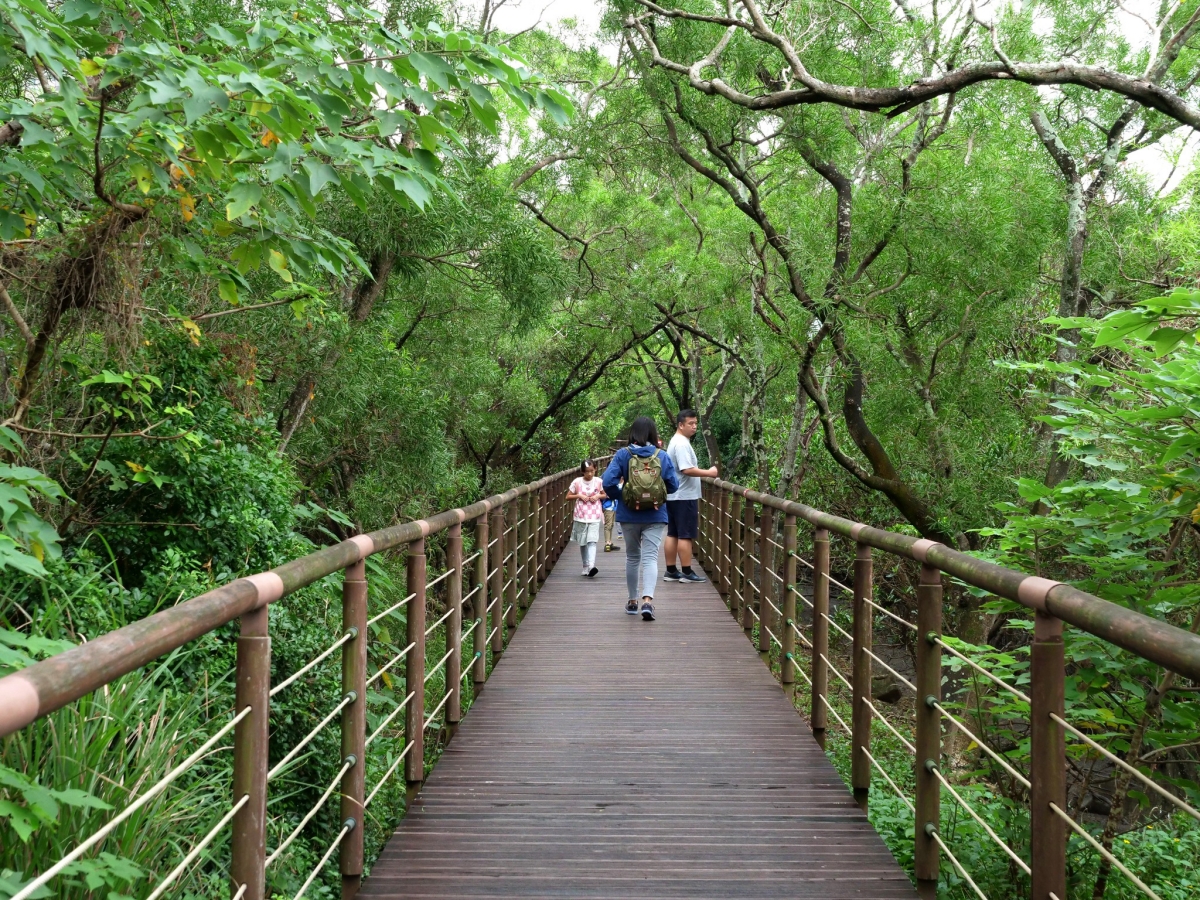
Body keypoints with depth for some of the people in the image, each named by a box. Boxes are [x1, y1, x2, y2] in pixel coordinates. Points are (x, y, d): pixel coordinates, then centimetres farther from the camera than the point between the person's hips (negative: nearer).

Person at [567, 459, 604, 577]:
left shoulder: (598, 482, -1)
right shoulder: (577, 482, -3)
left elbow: (605, 495, 13)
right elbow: (568, 496, 5)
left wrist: (598, 496, -7)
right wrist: (578, 495, -11)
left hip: (594, 517, -1)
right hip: (581, 517, 1)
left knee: (592, 541, -15)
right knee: (583, 543, 9)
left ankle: (591, 566, -26)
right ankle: (585, 567, 21)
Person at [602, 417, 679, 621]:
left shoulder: (623, 455, -6)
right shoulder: (662, 456, -3)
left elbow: (608, 481, -13)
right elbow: (673, 485, 0)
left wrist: (618, 496, 5)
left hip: (629, 516, 1)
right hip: (655, 516, -1)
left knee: (632, 557, 16)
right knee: (650, 558, -2)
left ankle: (633, 601, 26)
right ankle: (647, 600, -22)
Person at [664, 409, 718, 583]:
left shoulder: (677, 442, 16)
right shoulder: (682, 444, -17)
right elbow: (687, 470, -25)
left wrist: (704, 473, 18)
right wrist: (709, 473, -17)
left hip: (675, 495, 10)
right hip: (684, 496, -10)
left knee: (673, 534, 10)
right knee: (685, 535, -5)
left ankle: (671, 571, 14)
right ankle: (687, 572, 0)